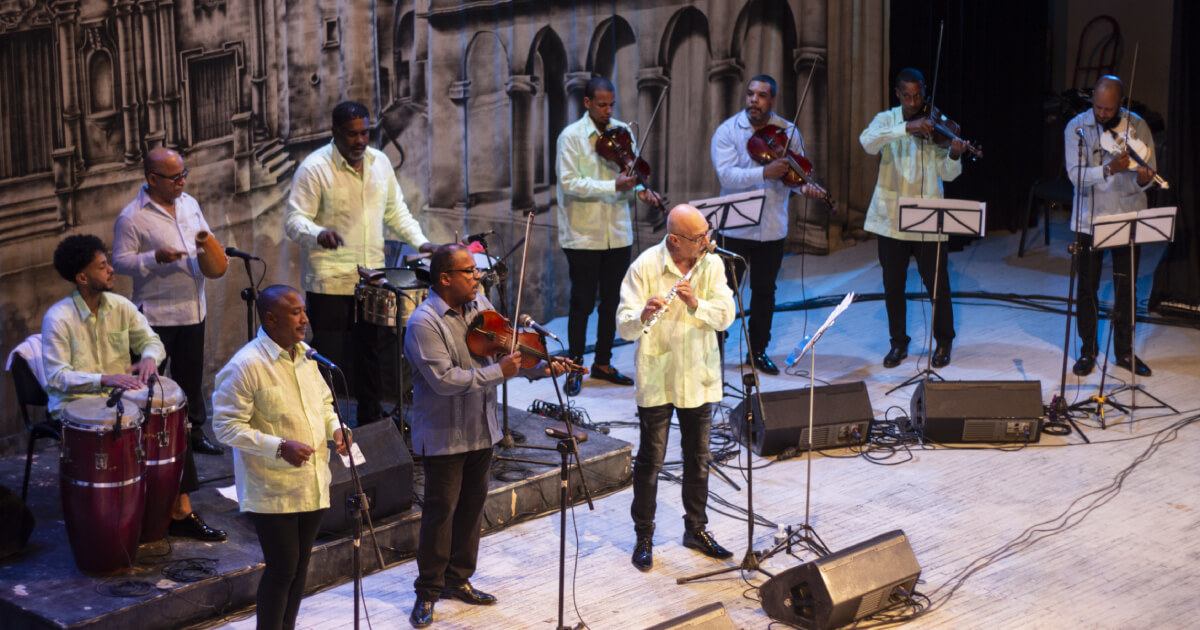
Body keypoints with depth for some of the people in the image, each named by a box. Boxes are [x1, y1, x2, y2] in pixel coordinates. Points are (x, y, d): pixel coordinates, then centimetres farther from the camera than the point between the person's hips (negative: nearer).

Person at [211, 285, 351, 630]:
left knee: (299, 565, 15)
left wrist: (335, 427, 0)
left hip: (312, 483, 7)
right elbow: (227, 426, -18)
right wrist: (279, 446, -26)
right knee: (282, 568, -3)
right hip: (273, 491, -7)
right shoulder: (245, 366, -17)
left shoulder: (305, 354, 7)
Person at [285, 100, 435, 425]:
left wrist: (420, 241, 6)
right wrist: (318, 234, -37)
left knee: (371, 349, 16)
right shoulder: (315, 168, -11)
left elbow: (395, 210, 19)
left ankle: (371, 419, 30)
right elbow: (294, 220, -16)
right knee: (328, 358, -4)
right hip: (328, 282, -6)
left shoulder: (380, 162, 8)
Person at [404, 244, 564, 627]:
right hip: (443, 435, -7)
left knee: (472, 503, 16)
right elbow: (445, 380, -27)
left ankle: (458, 579, 30)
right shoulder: (424, 323, -20)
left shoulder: (480, 305, 4)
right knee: (440, 511, -1)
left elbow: (509, 354, 9)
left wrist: (540, 368, -8)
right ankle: (428, 592, 12)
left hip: (481, 430, 7)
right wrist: (499, 372, -25)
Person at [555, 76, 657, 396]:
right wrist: (613, 186, -24)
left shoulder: (623, 132, 7)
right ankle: (574, 368, 13)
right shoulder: (571, 136, -8)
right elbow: (569, 182, -17)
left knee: (612, 301, 11)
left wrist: (640, 189, -10)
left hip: (618, 233, 5)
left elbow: (631, 171, 12)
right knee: (583, 303, 0)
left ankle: (603, 363, 25)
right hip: (583, 234, -5)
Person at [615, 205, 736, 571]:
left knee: (698, 458, 13)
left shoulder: (712, 265, -1)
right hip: (657, 379, -4)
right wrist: (643, 316, -38)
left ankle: (696, 529, 29)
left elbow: (726, 316, -9)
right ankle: (644, 537, 16)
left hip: (699, 378, 4)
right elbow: (624, 327, -15)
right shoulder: (645, 267, -12)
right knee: (650, 460, 3)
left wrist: (696, 304, -27)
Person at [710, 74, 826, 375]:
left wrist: (805, 186, -19)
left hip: (772, 226, 3)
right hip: (735, 224, -3)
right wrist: (766, 172, -30)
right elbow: (727, 175, -19)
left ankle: (758, 351, 26)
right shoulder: (727, 131, -7)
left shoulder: (788, 132, 3)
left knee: (764, 291, 12)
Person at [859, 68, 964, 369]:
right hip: (891, 217, 1)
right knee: (893, 285, 9)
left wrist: (954, 155, -27)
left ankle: (944, 342, 21)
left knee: (938, 284, 3)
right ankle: (898, 343, 25)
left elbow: (947, 174, -6)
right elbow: (867, 141, -22)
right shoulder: (886, 120, 2)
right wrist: (907, 128, -31)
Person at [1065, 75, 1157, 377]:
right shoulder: (1076, 127, -7)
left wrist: (1142, 179, -29)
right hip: (1089, 219, -1)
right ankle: (1088, 350, 18)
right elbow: (1076, 175, -16)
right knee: (1087, 287, 5)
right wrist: (1108, 169, -32)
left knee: (1126, 288, 6)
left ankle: (1125, 352, 19)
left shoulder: (1137, 126, -4)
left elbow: (1148, 172, -5)